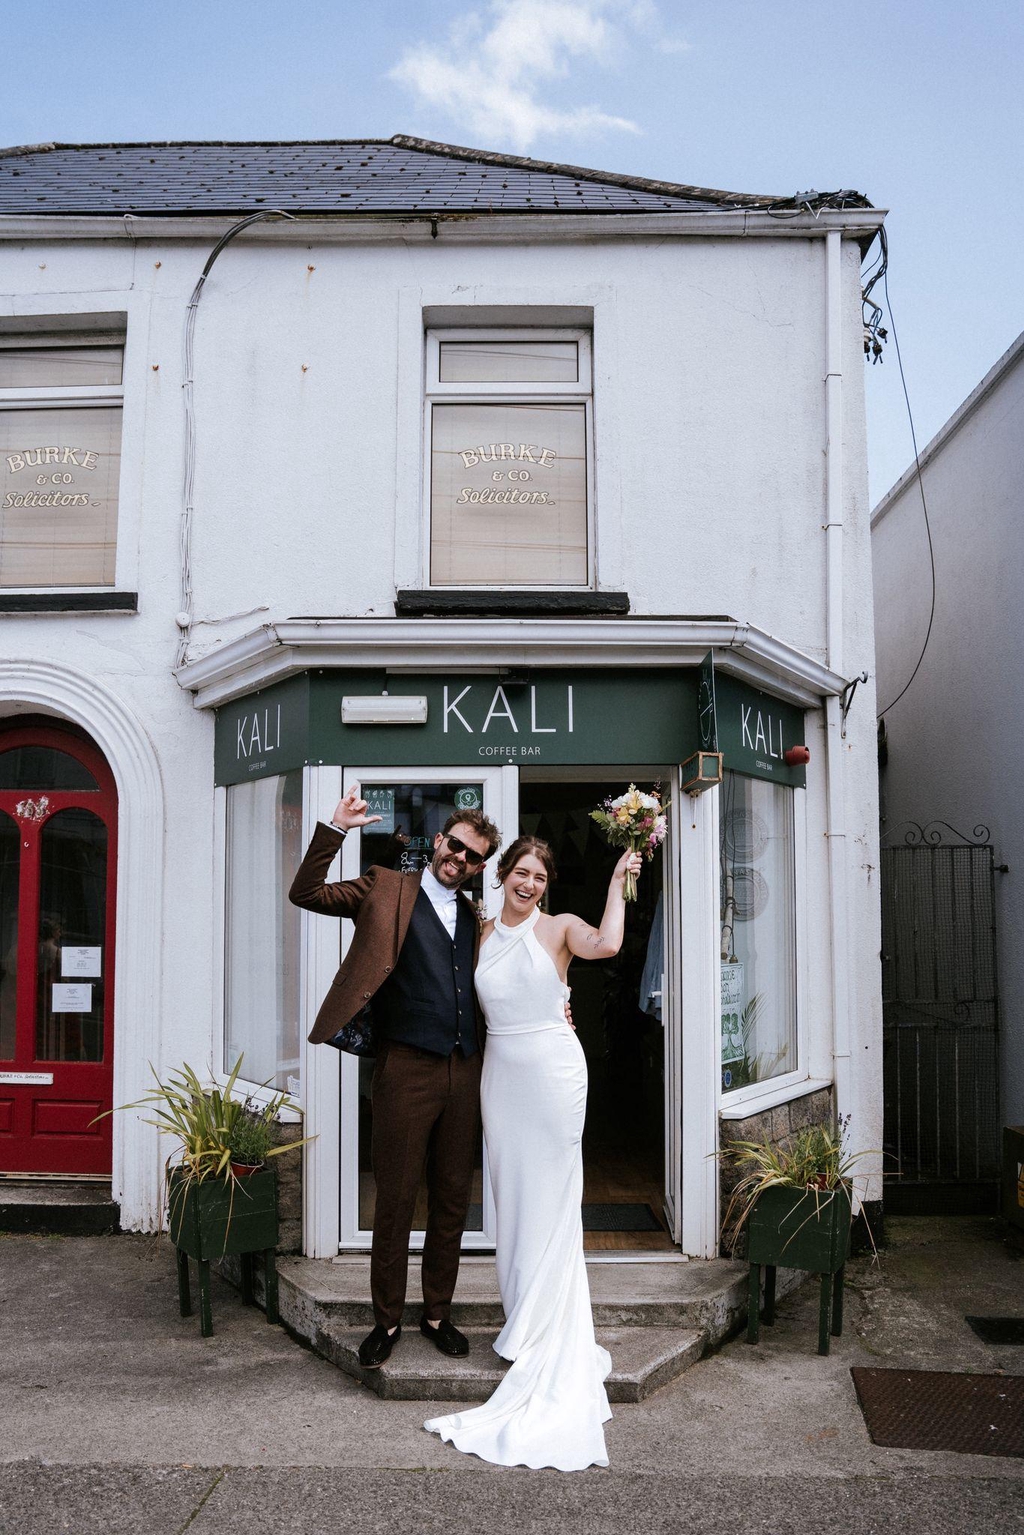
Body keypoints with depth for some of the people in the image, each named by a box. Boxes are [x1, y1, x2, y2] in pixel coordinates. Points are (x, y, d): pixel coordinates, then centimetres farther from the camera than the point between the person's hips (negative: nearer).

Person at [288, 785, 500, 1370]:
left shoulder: (474, 918, 17)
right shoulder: (387, 889, 3)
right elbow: (307, 893, -7)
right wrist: (336, 828, -15)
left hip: (464, 1073, 5)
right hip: (407, 1068, -5)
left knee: (453, 1199, 12)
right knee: (396, 1199, 4)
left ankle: (438, 1313, 28)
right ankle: (388, 1320, 20)